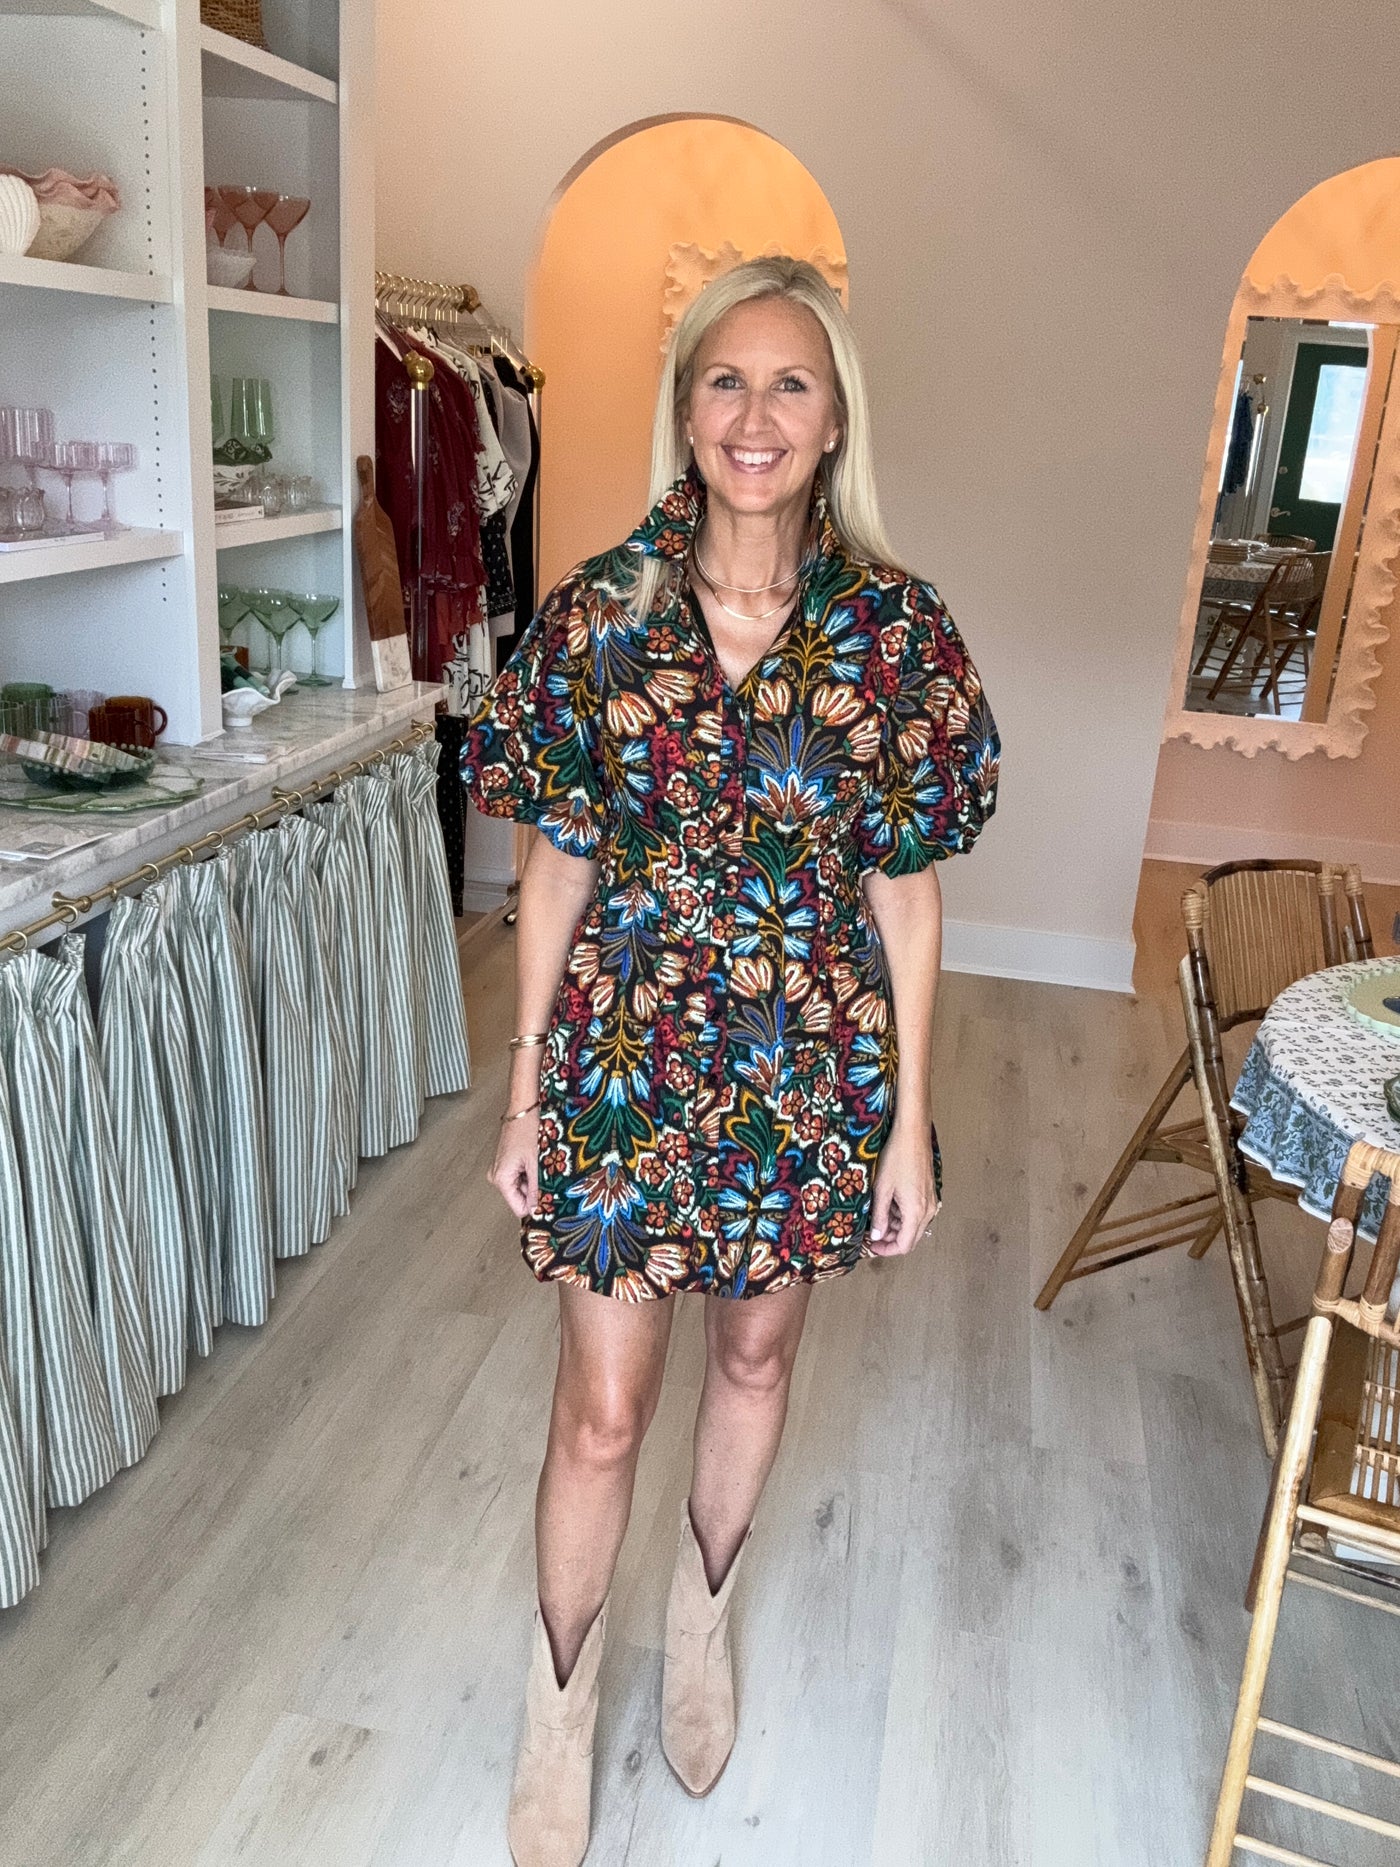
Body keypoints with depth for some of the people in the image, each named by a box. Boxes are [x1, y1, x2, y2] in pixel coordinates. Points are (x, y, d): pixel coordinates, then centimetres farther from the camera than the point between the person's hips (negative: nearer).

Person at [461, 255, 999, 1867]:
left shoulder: (898, 630, -7)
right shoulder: (599, 613, -7)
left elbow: (906, 887, -3)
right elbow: (556, 868, -2)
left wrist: (909, 1120, -1)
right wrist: (525, 1090, 0)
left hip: (811, 1065, 1)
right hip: (625, 1055, -1)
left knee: (756, 1355, 21)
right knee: (602, 1409, 8)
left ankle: (704, 1617, 50)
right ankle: (558, 1721, 35)